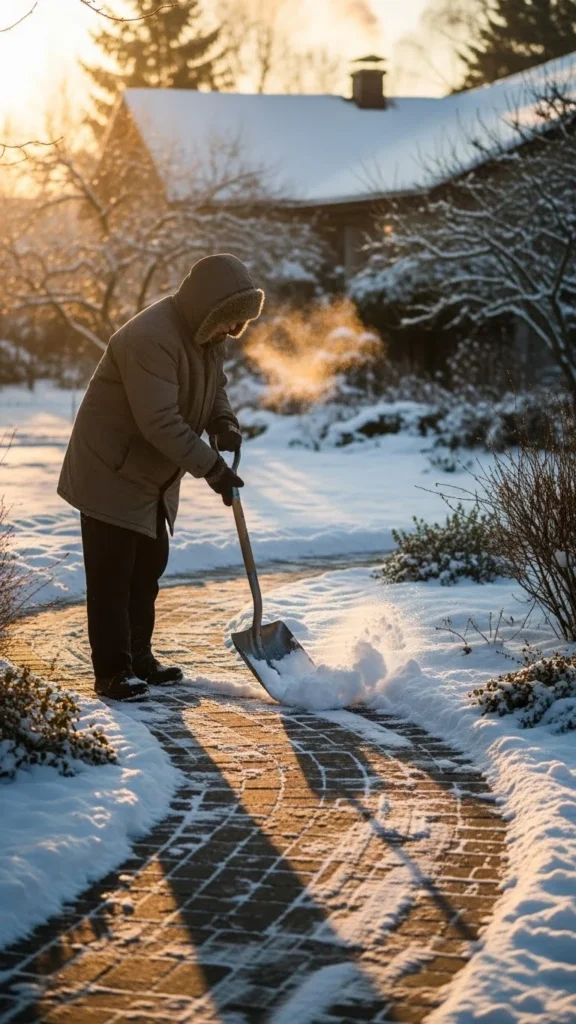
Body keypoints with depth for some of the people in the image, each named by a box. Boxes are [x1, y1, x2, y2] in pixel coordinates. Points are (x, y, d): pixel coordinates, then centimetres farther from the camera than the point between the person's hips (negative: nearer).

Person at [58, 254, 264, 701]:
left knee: (149, 568, 15)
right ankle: (113, 672, 2)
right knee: (112, 576, -4)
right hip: (111, 475, -9)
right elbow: (159, 422, -34)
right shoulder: (151, 339, -30)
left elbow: (214, 388, 15)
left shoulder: (207, 334, 0)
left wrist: (226, 425, -7)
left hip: (154, 478, 9)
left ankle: (140, 659, 26)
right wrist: (212, 467, -31)